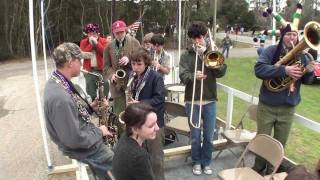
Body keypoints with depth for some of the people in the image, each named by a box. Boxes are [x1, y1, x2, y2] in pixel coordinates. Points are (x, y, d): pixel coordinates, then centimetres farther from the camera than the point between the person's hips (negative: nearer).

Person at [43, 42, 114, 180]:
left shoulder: (57, 82, -2)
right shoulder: (60, 97, -34)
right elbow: (75, 140, -30)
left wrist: (90, 107, -2)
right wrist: (99, 132, -16)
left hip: (82, 134, 9)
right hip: (80, 147, -9)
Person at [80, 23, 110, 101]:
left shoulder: (104, 41, 2)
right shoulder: (83, 42, 6)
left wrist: (96, 43, -14)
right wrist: (91, 44, -10)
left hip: (101, 69, -1)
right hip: (89, 70, 1)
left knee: (104, 88, 0)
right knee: (90, 90, 5)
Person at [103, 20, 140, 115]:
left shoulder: (134, 42, 4)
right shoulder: (109, 46, 9)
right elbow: (106, 66, 9)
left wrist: (129, 60, -17)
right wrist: (111, 74, -11)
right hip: (117, 85, 2)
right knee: (119, 114, 6)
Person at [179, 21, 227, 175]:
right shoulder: (186, 55, 2)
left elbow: (221, 72, -9)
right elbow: (183, 76, -9)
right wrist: (193, 76, -31)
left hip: (209, 100, 1)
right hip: (192, 101, -1)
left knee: (209, 136, 10)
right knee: (195, 136, 10)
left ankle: (206, 162, 30)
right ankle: (196, 162, 30)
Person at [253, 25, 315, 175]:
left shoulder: (302, 55, 4)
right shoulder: (271, 51, -8)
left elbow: (306, 80, 10)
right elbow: (259, 69, -24)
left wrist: (309, 72, -13)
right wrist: (284, 70, -34)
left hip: (288, 108, 3)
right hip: (267, 106, -3)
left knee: (280, 144, 14)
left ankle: (273, 171, 34)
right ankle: (258, 170, 31)